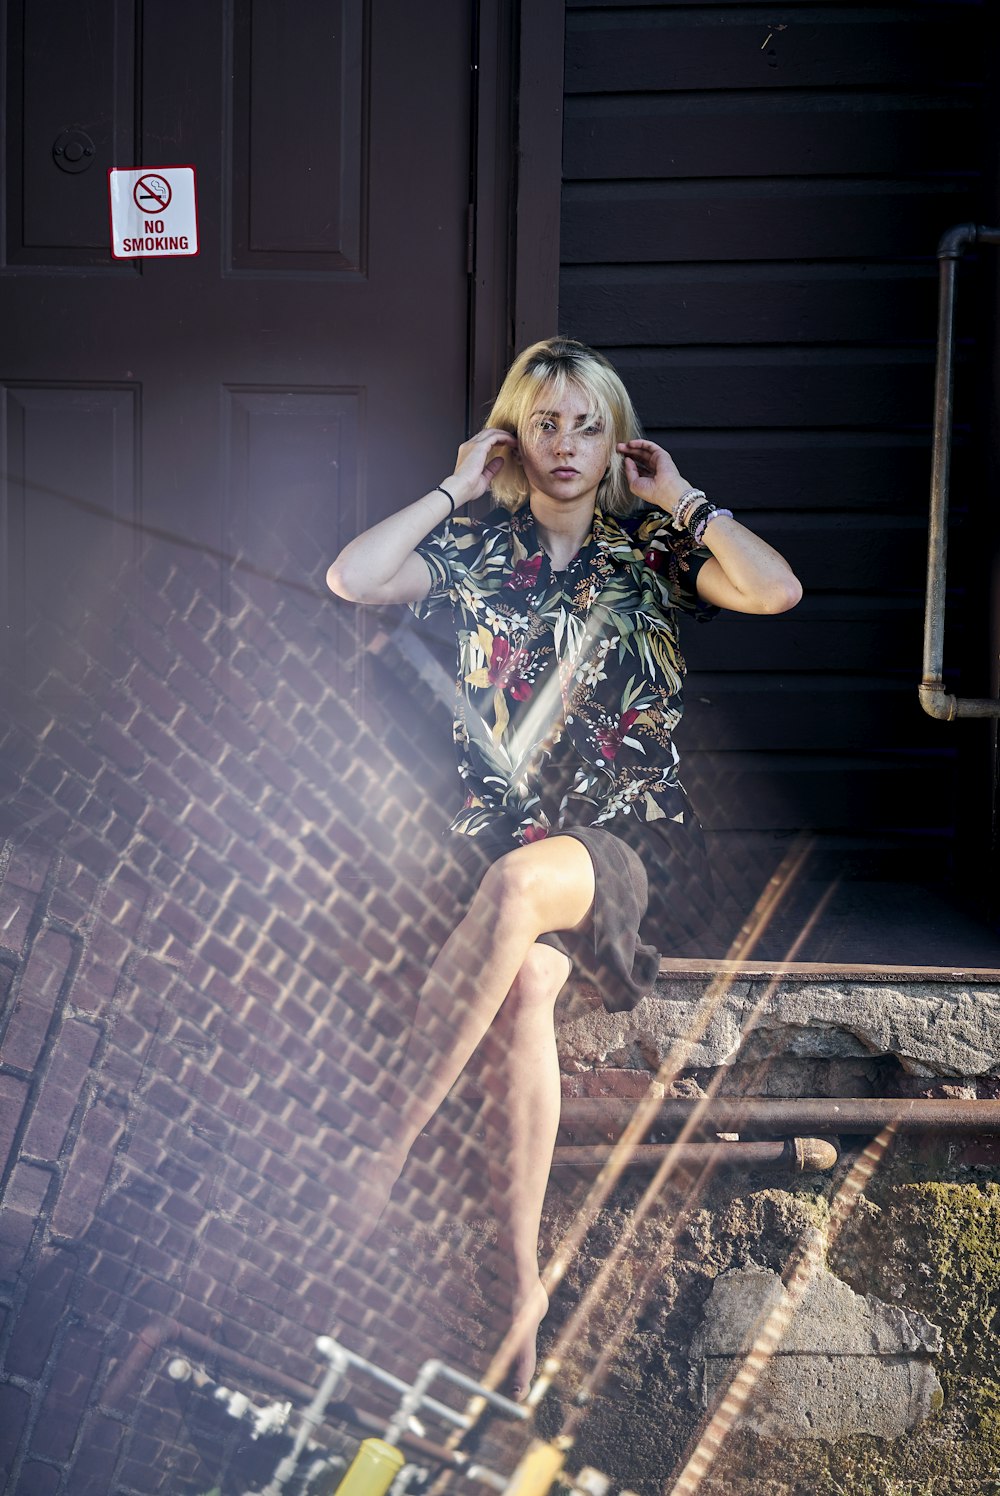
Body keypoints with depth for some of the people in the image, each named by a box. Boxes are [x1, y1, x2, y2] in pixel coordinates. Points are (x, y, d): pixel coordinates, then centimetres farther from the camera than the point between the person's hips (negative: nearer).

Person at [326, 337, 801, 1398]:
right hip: (501, 826, 2)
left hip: (626, 840, -1)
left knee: (518, 882, -36)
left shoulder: (651, 547, 9)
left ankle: (389, 1141, -30)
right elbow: (350, 581, -8)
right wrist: (456, 487, 0)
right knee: (527, 984, -28)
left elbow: (778, 592, -9)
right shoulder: (477, 548, 10)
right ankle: (521, 1275, -22)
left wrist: (680, 498, -2)